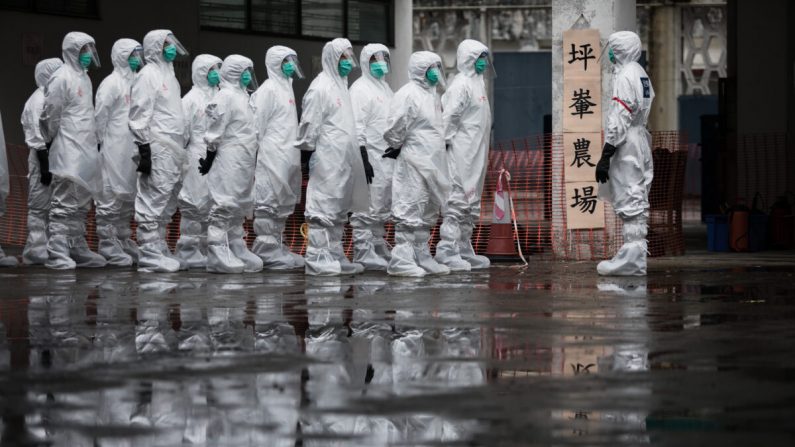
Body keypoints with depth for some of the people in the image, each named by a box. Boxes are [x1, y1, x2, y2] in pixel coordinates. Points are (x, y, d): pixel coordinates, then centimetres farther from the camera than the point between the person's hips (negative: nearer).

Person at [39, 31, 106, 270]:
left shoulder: (84, 78, 18)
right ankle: (57, 254, -11)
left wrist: (95, 142, 17)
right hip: (69, 152, -9)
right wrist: (52, 141, -2)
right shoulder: (62, 78, -11)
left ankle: (78, 250, 21)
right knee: (65, 204, -11)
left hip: (86, 151, 9)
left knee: (81, 204, 14)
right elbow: (50, 115, -10)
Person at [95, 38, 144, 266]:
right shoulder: (112, 83, -7)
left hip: (131, 151, 9)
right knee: (112, 196, -7)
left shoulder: (135, 82, 17)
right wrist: (104, 141, -9)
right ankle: (108, 246, -5)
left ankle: (123, 242, 21)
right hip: (114, 151, -9)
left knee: (128, 197, 13)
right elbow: (100, 115, -11)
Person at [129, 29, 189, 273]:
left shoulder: (168, 75, 21)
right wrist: (144, 148, -18)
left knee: (166, 205, 11)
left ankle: (159, 252, 16)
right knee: (153, 201, -9)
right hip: (157, 150, -9)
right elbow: (139, 115, -13)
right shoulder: (147, 75, -7)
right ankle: (149, 256, -9)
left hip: (173, 150, 9)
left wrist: (182, 145, 20)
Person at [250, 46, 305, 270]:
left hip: (287, 157, 10)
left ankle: (276, 248, 18)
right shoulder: (268, 90, -8)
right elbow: (258, 124, -12)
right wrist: (256, 154, -15)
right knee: (269, 202, -8)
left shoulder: (286, 88, 19)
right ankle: (267, 251, -8)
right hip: (272, 157, -10)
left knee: (283, 203, 12)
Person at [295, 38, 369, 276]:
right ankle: (318, 260, -7)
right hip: (327, 160, -9)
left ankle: (335, 257, 17)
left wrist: (355, 152, 21)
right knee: (324, 207, -8)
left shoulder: (340, 85, 18)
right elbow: (309, 124, -13)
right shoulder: (320, 87, -11)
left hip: (343, 160, 9)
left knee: (338, 211, 12)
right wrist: (309, 151, -13)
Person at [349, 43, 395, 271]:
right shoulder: (360, 89, -7)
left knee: (382, 209, 13)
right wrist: (363, 157, -20)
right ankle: (364, 254, -7)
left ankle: (379, 250, 20)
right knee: (367, 208, -9)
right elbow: (357, 126, -14)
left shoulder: (385, 88, 21)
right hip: (372, 157, -9)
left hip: (388, 157, 9)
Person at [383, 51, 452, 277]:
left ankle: (422, 258, 21)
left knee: (427, 213, 14)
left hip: (432, 163, 9)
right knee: (410, 210, -8)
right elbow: (395, 129, -17)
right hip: (414, 163, -9)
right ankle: (401, 260, -6)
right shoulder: (407, 95, -14)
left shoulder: (432, 94, 16)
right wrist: (397, 148, -1)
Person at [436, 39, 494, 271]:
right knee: (458, 200, -12)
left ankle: (464, 250, 20)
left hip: (476, 154, 10)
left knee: (470, 204, 14)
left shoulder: (477, 82, 18)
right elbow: (450, 116, -19)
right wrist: (446, 142, -18)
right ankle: (447, 250, -12)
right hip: (462, 154, -10)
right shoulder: (461, 84, -13)